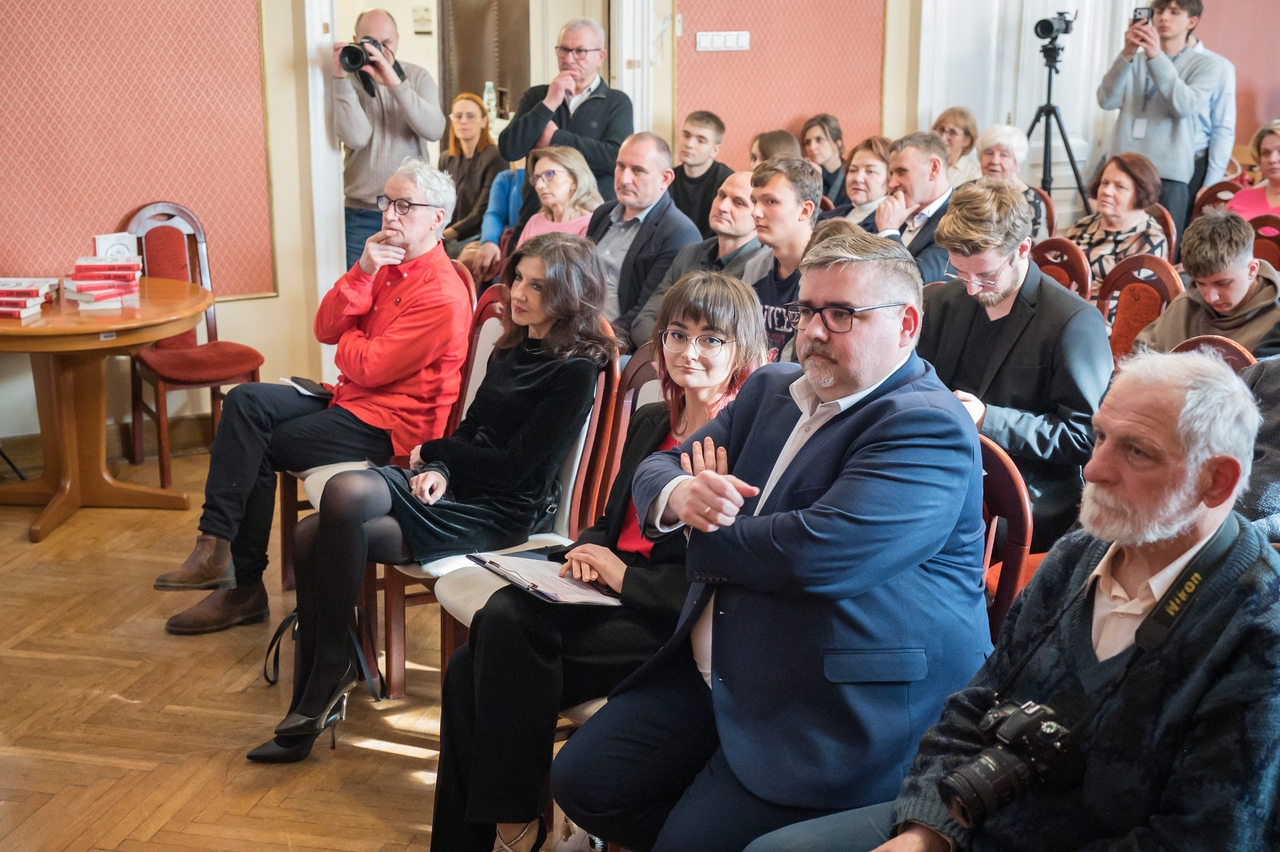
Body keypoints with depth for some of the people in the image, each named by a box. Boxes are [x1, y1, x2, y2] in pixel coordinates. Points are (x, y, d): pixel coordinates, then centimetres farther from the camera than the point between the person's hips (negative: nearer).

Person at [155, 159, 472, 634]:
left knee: (253, 451, -11)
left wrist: (349, 338, 2)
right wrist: (362, 272, -9)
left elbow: (368, 367, -20)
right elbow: (325, 330, 4)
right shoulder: (386, 265, 13)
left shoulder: (441, 295, -17)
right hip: (351, 401, 8)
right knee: (246, 401, -13)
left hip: (389, 427, -8)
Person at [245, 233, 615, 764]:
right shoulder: (514, 347, 14)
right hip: (459, 485, 8)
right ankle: (314, 699, -5)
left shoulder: (575, 370, -11)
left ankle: (327, 673, -9)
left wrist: (430, 452, -2)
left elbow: (514, 466, -14)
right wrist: (439, 470, -4)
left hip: (503, 511, -8)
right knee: (312, 535, -14)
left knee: (347, 493, -26)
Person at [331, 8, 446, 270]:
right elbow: (356, 138, -18)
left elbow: (434, 131, -15)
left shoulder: (417, 77, 3)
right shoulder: (346, 82, -1)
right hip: (361, 214, -1)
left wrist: (395, 83, -24)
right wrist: (341, 78, -22)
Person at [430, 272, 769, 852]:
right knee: (468, 669, -15)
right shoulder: (651, 423, 17)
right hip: (610, 594, 8)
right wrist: (588, 551, 1)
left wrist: (624, 576, -14)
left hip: (671, 625, -7)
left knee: (508, 622, -27)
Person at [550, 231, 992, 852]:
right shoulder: (770, 388, 11)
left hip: (841, 710, -8)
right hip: (716, 673, 8)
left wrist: (703, 534, -9)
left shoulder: (929, 427, -16)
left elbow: (815, 551, -29)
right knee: (581, 782, 3)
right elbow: (654, 471, 9)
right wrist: (679, 494, -18)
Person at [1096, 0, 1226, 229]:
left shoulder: (1205, 64, 6)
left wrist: (1156, 57, -17)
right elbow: (1107, 101, -1)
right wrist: (1127, 54, -13)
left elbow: (1186, 107, -12)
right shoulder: (1135, 60, 15)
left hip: (1168, 174, -2)